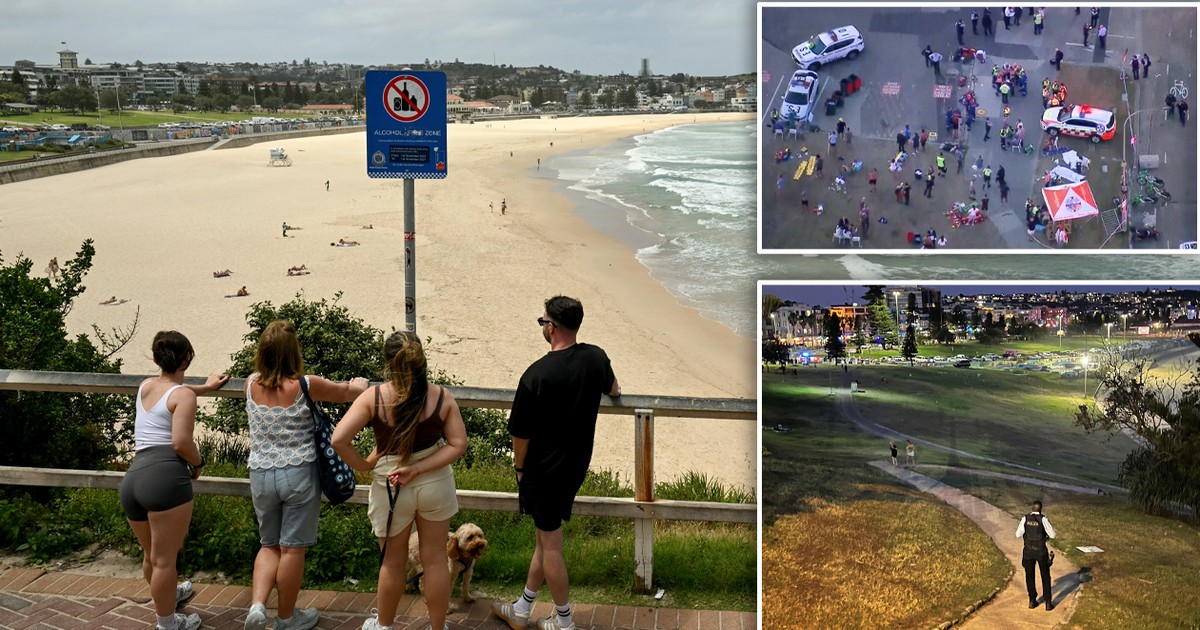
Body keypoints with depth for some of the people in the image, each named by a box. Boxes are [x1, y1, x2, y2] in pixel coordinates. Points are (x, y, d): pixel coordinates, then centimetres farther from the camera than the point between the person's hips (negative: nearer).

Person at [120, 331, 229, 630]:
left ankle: (166, 595, 50)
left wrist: (206, 387, 56)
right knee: (165, 559, 4)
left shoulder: (145, 386, 21)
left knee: (150, 555, 27)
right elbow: (181, 443, -13)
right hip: (166, 477, -8)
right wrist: (199, 462, 6)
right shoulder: (184, 395, 0)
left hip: (133, 479, 8)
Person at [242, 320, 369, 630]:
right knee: (293, 548, 8)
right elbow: (348, 393, 2)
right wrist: (359, 384, 26)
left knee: (269, 545, 19)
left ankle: (257, 604, 1)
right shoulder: (306, 386, -13)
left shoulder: (252, 384, -1)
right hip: (299, 475, -4)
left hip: (260, 476, 4)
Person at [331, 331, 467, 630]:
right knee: (435, 559, 16)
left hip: (390, 489, -1)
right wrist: (417, 469, -15)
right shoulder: (443, 397, -14)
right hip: (435, 485, 1)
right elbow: (458, 445, -13)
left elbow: (339, 440, -24)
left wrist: (365, 466, -9)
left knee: (393, 562, 19)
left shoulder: (373, 397, -19)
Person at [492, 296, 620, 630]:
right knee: (546, 536, 18)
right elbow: (613, 390, 18)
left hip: (544, 470, -7)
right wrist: (614, 388, 42)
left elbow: (521, 433, -16)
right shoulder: (596, 358, -5)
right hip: (576, 465, 7)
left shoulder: (536, 375, -24)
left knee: (550, 543, 8)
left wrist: (520, 467, 2)